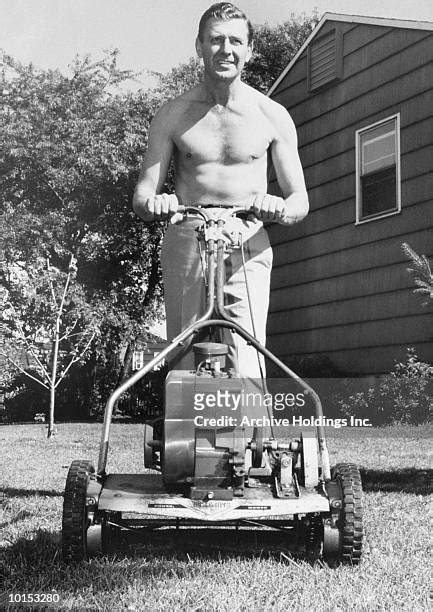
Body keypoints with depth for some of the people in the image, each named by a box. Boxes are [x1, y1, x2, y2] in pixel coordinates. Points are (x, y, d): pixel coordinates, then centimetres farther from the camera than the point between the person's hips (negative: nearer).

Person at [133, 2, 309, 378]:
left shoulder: (272, 116, 6)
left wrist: (279, 210, -19)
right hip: (186, 241, 1)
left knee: (245, 368, -15)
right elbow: (142, 195, 4)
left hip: (248, 247, -1)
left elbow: (300, 199, 5)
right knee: (186, 362, -3)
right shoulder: (173, 115, 6)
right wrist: (152, 204, -21)